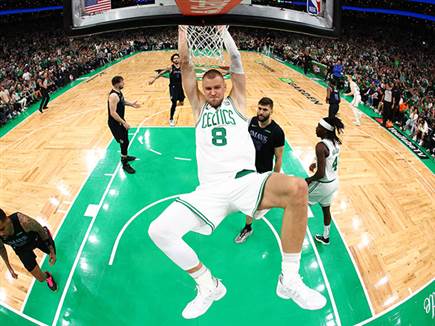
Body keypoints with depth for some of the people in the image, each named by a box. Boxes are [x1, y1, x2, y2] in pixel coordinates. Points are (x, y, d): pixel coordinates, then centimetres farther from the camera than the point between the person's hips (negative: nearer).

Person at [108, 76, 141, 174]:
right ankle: (125, 164, 10)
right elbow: (113, 113, -31)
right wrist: (124, 123, -28)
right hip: (115, 123, -10)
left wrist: (131, 104, 8)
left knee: (125, 140, 24)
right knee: (124, 142, -3)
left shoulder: (119, 92, 1)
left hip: (120, 121, 10)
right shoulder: (113, 96, -29)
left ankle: (125, 156, 46)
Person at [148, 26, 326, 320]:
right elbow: (186, 67, 15)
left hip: (245, 180, -1)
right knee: (158, 231, -16)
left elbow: (236, 61, 11)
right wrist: (183, 29, 13)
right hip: (210, 191, 2)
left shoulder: (236, 102, 19)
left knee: (297, 189, -32)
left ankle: (290, 280, -17)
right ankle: (209, 286, 7)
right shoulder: (199, 107, 21)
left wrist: (221, 28, 13)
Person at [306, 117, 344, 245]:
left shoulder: (321, 146, -28)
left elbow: (321, 174, -28)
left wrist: (308, 180, -12)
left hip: (323, 184, -8)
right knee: (326, 209, 25)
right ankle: (325, 237, 42)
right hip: (334, 182, 8)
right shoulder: (335, 142, -2)